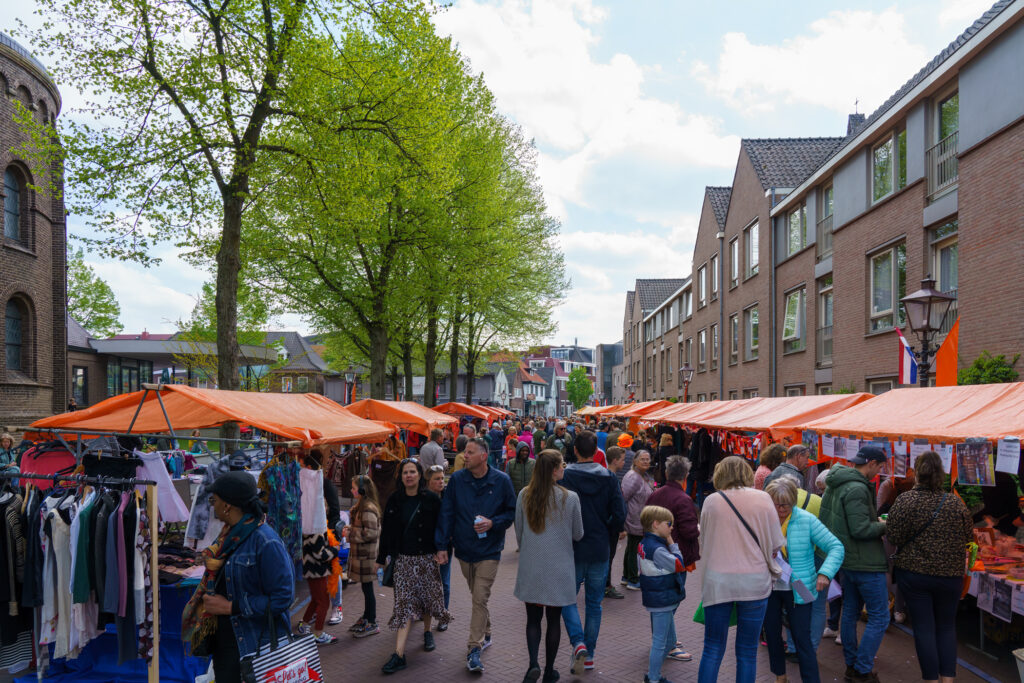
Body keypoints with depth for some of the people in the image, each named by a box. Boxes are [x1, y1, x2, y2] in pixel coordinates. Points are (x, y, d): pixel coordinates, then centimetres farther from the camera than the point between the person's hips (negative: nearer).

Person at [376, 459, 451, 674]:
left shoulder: (431, 500, -5)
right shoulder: (394, 500, 2)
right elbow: (386, 531, 7)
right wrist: (381, 558, 8)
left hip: (427, 557, -1)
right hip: (403, 558, 1)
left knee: (426, 597, 12)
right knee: (404, 602, -5)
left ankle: (427, 631, 41)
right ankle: (399, 655, -8)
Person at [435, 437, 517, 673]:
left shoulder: (501, 481, -9)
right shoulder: (457, 479, -4)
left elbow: (512, 512, 1)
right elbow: (447, 514, 0)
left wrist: (493, 523, -17)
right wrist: (442, 545, -5)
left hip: (488, 550, -3)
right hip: (464, 548, 3)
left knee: (480, 599, -9)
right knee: (477, 597, 17)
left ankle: (474, 648, -1)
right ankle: (485, 634, 37)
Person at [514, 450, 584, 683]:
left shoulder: (524, 496, -6)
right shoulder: (570, 498, -13)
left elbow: (519, 532, 4)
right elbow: (578, 534, 0)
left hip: (530, 566, 2)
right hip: (559, 568, -1)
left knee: (533, 619, 13)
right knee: (554, 620, 12)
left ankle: (533, 663, -4)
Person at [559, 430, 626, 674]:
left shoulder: (564, 476, -11)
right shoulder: (608, 478, -4)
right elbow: (620, 514, -6)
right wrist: (607, 536, 11)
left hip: (572, 549, -2)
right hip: (600, 550, 2)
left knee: (568, 599, 11)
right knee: (594, 603, 14)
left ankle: (578, 642, -10)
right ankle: (589, 654, 21)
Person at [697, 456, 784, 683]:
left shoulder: (711, 501, -1)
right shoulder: (762, 499, -2)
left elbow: (703, 545, 8)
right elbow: (775, 545, 2)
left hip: (717, 582, 0)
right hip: (754, 581, 0)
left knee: (713, 649, 10)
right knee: (747, 652, 10)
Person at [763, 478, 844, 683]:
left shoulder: (807, 520, -11)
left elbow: (835, 547, -9)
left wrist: (825, 573, -22)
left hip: (798, 591, -3)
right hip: (768, 589, 3)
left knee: (802, 639, -1)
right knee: (772, 635, 16)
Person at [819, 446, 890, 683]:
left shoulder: (835, 484, 9)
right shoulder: (857, 489, -22)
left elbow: (824, 519, 16)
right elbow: (861, 530, -25)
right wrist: (885, 526, -7)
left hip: (846, 561, 10)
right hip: (866, 563, -10)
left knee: (850, 612, 18)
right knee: (879, 617, 1)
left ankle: (851, 664, 29)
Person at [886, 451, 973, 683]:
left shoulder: (905, 500, -13)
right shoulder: (955, 502, -7)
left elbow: (894, 537, -12)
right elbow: (967, 537, 4)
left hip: (914, 573, -2)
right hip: (950, 574, 2)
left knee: (924, 628, 7)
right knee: (947, 627, 16)